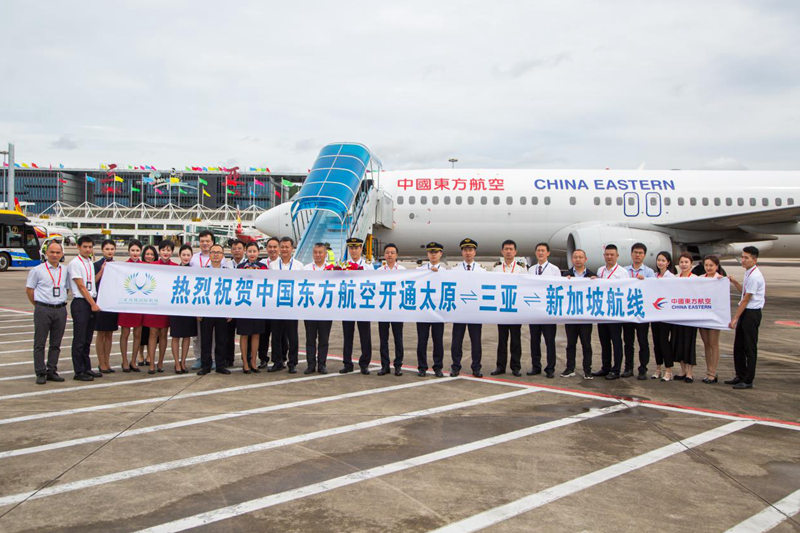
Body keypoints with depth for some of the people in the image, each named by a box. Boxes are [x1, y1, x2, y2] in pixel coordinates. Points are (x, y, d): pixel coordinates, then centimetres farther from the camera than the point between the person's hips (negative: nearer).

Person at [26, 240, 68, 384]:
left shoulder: (65, 271, 9)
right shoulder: (37, 270, 0)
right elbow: (29, 289, 4)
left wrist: (61, 301, 11)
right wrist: (38, 305, 5)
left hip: (60, 309, 3)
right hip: (43, 310, -3)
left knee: (56, 343, 8)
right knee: (40, 343, 0)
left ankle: (52, 371, 16)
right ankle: (40, 373, 5)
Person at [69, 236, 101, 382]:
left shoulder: (91, 263, 16)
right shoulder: (75, 264, -8)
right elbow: (81, 286, -11)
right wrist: (93, 304, -12)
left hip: (91, 303, 8)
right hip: (80, 303, -7)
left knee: (87, 339, 13)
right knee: (79, 340, -3)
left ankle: (87, 368, 21)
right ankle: (79, 371, 2)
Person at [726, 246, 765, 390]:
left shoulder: (754, 276, -18)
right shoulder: (748, 273, 11)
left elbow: (746, 299, -18)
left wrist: (735, 318, -15)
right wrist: (733, 281, 10)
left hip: (751, 313, -10)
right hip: (745, 312, 10)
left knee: (750, 348, -2)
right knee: (738, 345, 15)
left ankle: (748, 381, 5)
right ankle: (740, 376, 25)